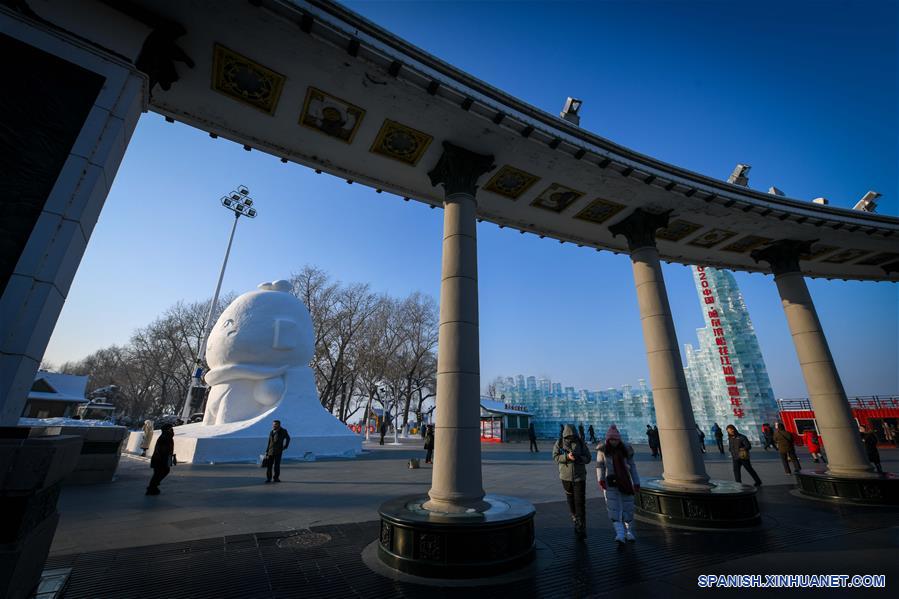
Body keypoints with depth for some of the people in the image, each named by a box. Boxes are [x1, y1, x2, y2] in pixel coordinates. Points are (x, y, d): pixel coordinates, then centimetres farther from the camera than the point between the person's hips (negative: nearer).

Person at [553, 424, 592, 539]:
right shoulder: (559, 443, -4)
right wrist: (567, 456, -29)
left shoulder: (581, 443, -3)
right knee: (571, 501, 15)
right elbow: (555, 457, -12)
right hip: (566, 477, 1)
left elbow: (588, 458, -4)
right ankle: (575, 520, 38)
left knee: (580, 503, -5)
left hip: (580, 477, -1)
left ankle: (581, 529, 1)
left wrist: (579, 457, -24)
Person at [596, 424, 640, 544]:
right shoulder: (602, 450, -5)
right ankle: (620, 534, -10)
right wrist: (600, 480, -14)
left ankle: (629, 532, 27)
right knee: (613, 508, -11)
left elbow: (632, 466, 4)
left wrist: (636, 483, 2)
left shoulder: (626, 449, -2)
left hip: (625, 481, 2)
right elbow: (599, 466, -1)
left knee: (628, 507, 8)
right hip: (610, 482, -1)